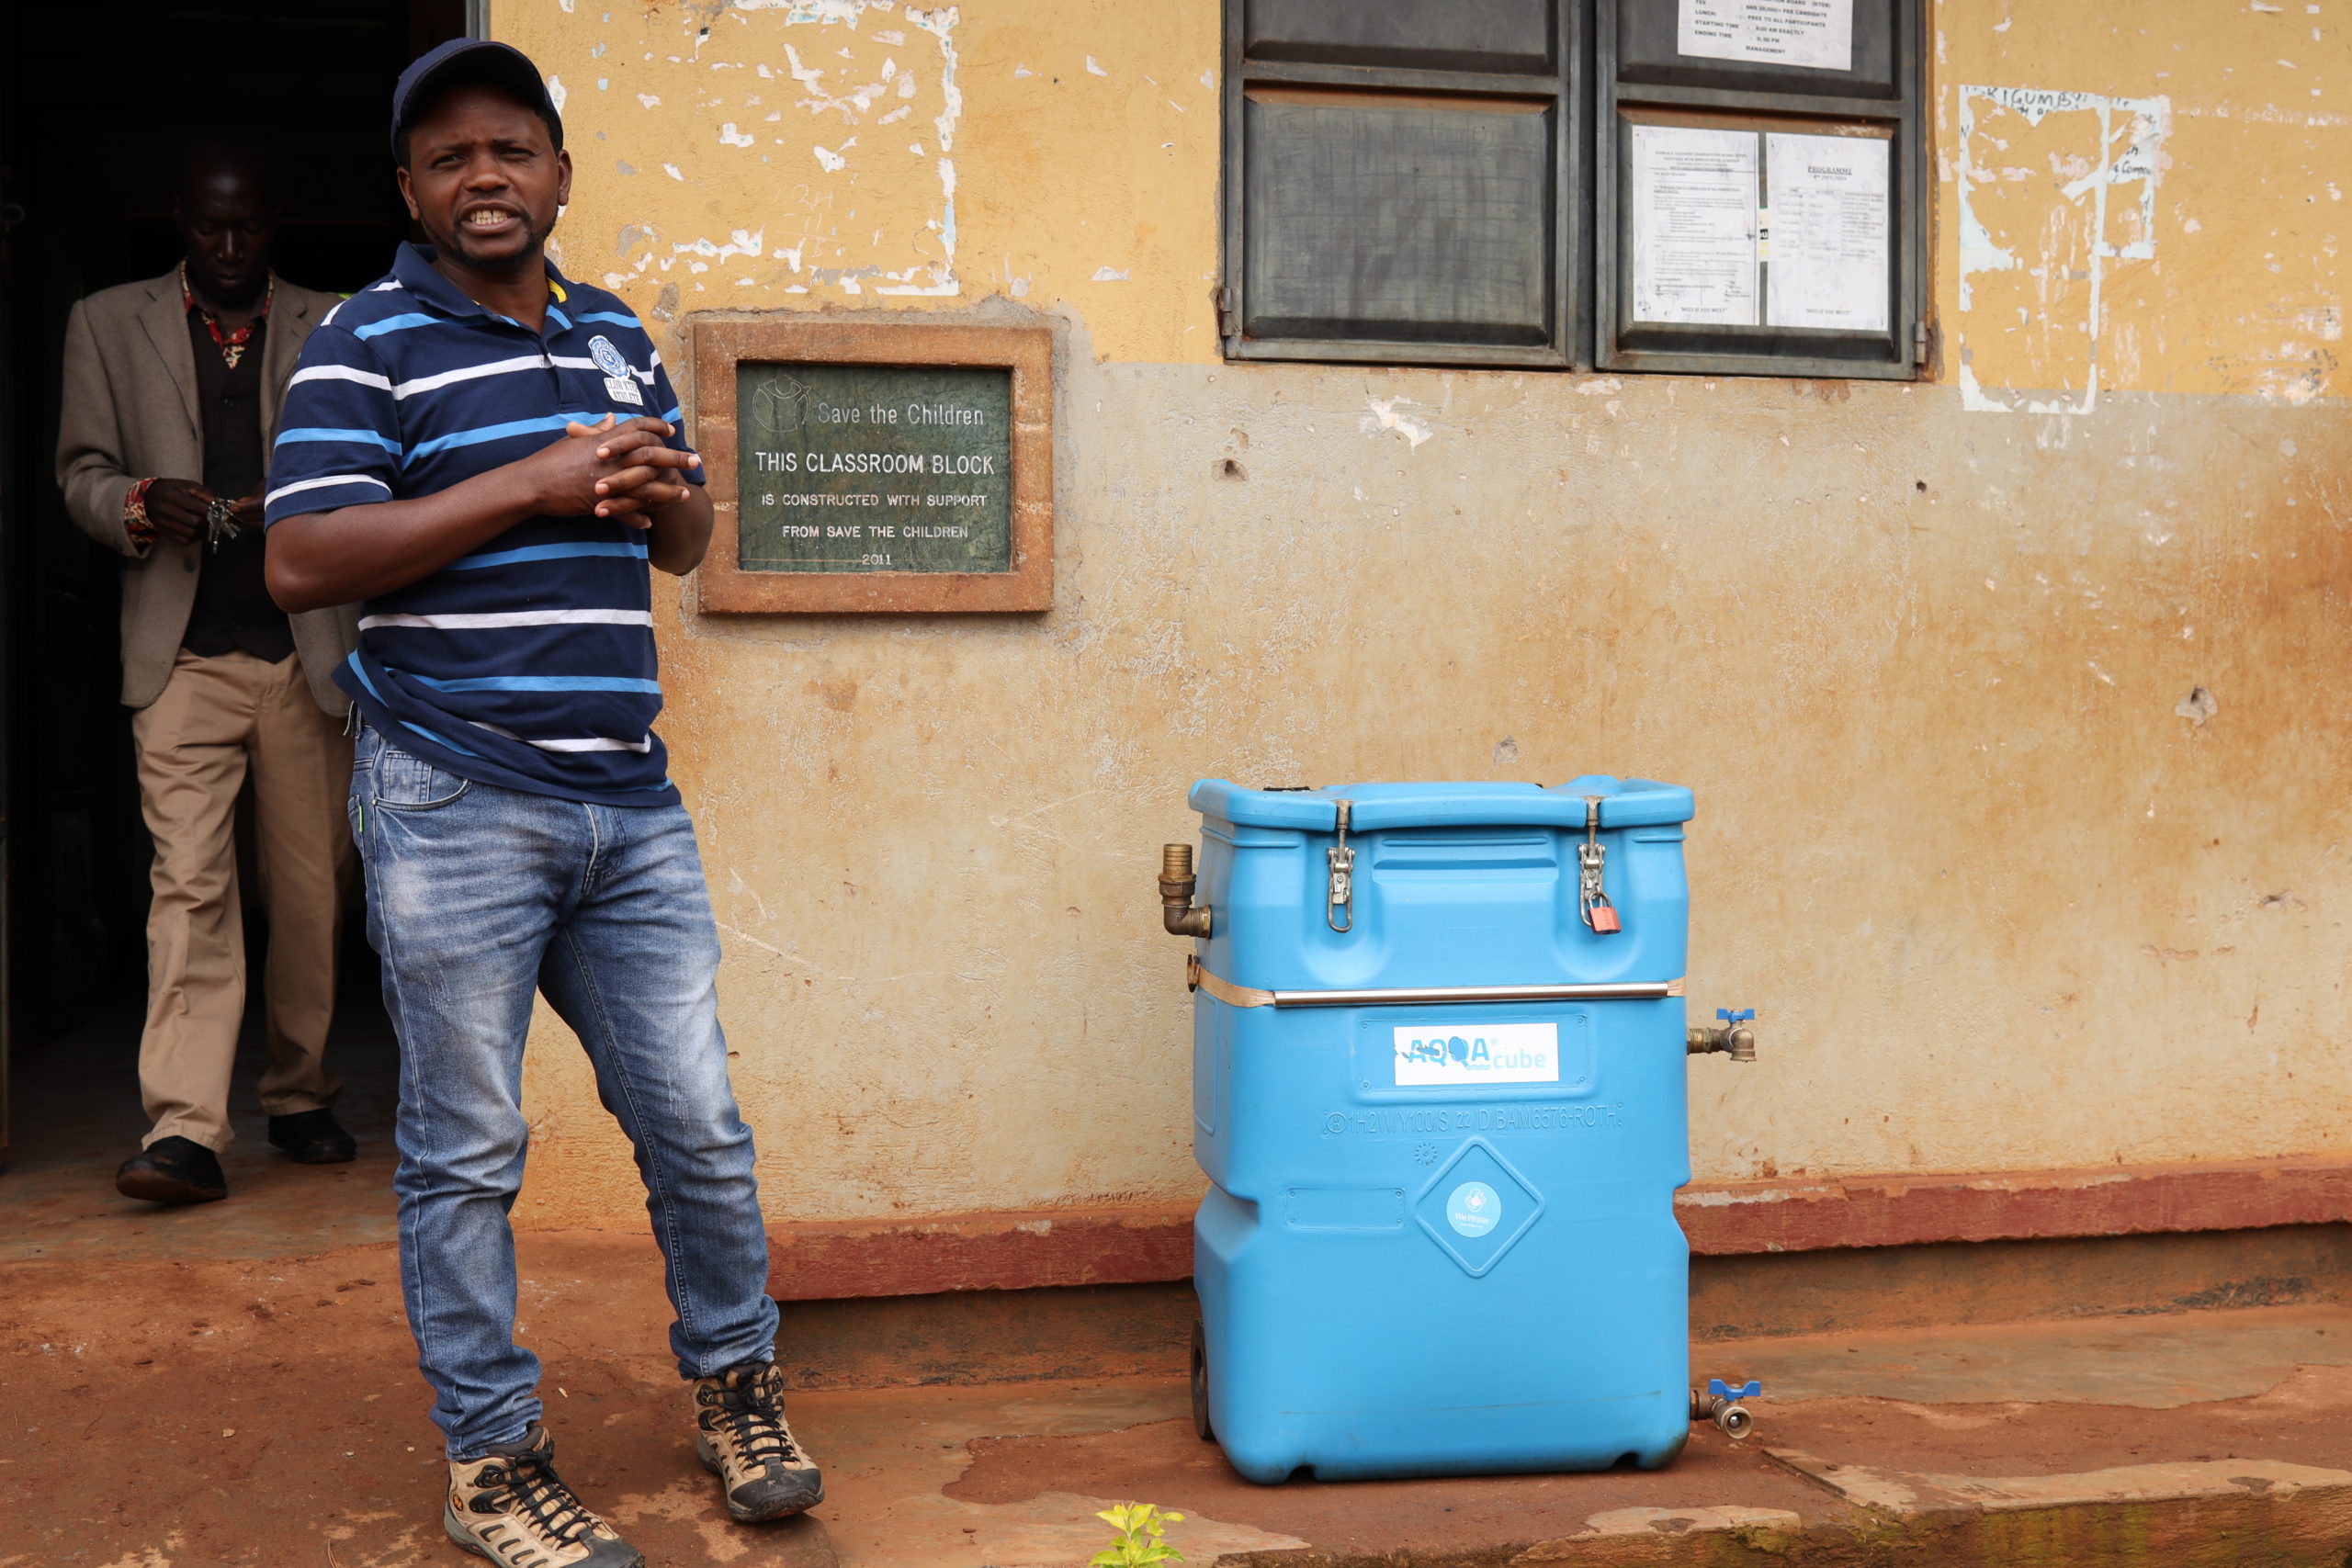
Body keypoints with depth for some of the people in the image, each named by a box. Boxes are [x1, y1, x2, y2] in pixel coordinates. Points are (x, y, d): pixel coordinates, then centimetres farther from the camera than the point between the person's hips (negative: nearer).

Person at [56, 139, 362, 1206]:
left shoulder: (333, 330, 11)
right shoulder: (109, 325, 12)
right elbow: (81, 470, 10)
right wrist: (139, 506, -12)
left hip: (308, 650, 1)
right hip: (183, 656, -1)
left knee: (311, 890, 6)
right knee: (187, 886, -11)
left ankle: (299, 1097, 21)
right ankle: (185, 1130, -12)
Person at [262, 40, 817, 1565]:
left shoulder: (618, 338, 16)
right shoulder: (368, 341, -2)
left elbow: (686, 541, 24)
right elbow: (304, 561, -13)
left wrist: (659, 490, -1)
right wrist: (535, 485, -15)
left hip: (631, 809, 5)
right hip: (455, 809, -5)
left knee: (701, 1126, 8)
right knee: (468, 1153, 5)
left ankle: (738, 1386, 29)